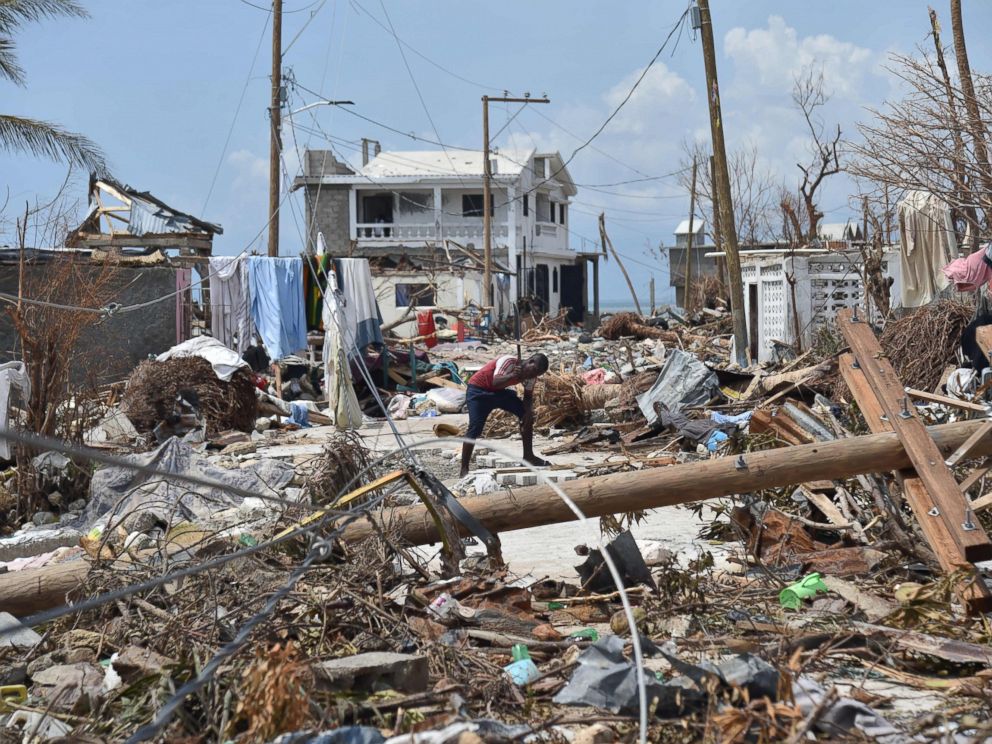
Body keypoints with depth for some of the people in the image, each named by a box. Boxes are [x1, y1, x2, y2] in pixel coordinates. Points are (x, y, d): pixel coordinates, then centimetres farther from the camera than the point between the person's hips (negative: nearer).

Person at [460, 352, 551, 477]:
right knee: (475, 429, -20)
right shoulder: (509, 362, -31)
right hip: (479, 390, -8)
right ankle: (464, 470, -17)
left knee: (527, 416, 0)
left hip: (499, 391, 8)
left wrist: (528, 412, -19)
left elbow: (528, 396, 0)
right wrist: (512, 375, -61)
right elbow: (495, 382, -45)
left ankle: (528, 456, 11)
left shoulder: (530, 375, -9)